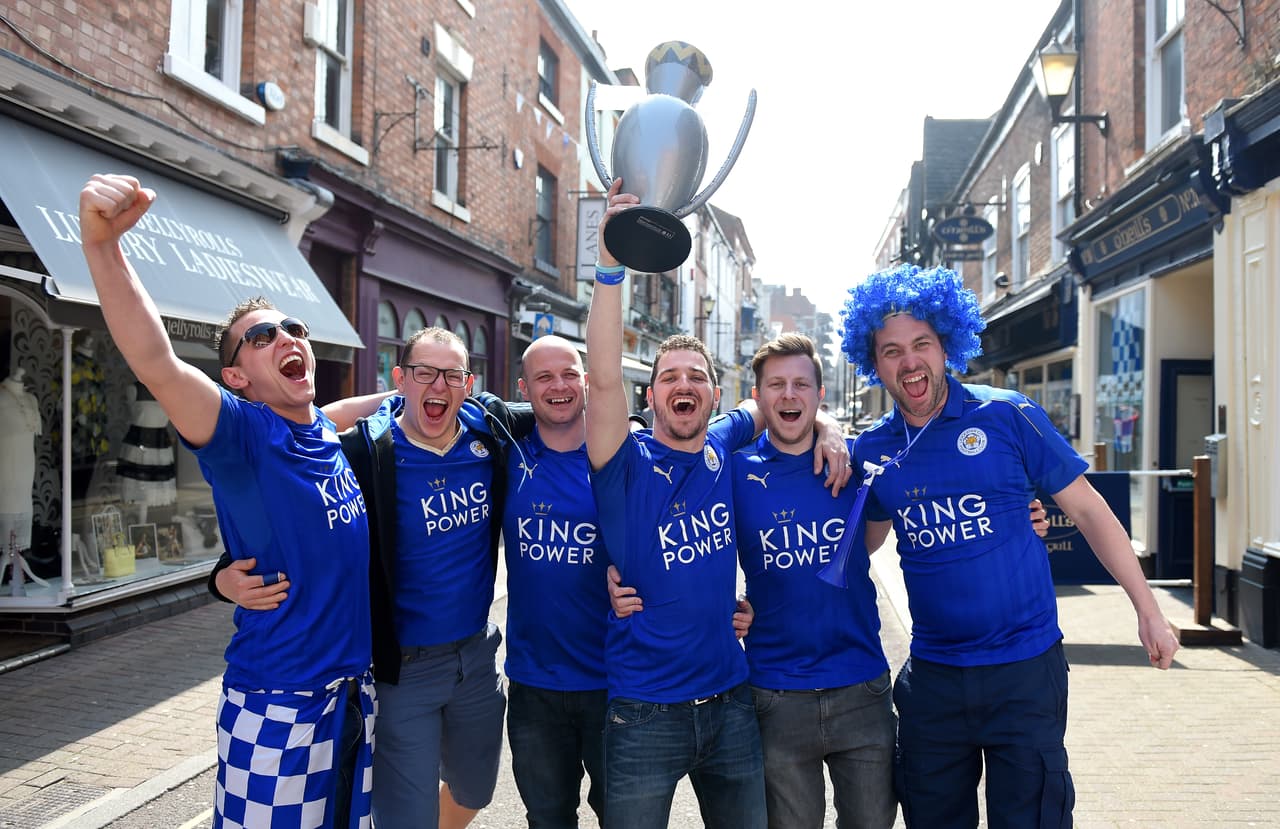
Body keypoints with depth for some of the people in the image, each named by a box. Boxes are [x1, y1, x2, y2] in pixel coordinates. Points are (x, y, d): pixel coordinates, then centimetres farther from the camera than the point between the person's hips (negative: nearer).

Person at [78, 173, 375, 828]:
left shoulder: (331, 434, 5)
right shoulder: (242, 435, -14)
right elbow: (156, 365, -33)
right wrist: (101, 243, -43)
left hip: (359, 688, 6)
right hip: (279, 705, -6)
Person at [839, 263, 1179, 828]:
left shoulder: (1008, 416, -8)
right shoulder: (871, 451, 1)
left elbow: (1086, 509, -2)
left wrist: (1147, 610, -3)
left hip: (1026, 669, -3)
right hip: (931, 674, 3)